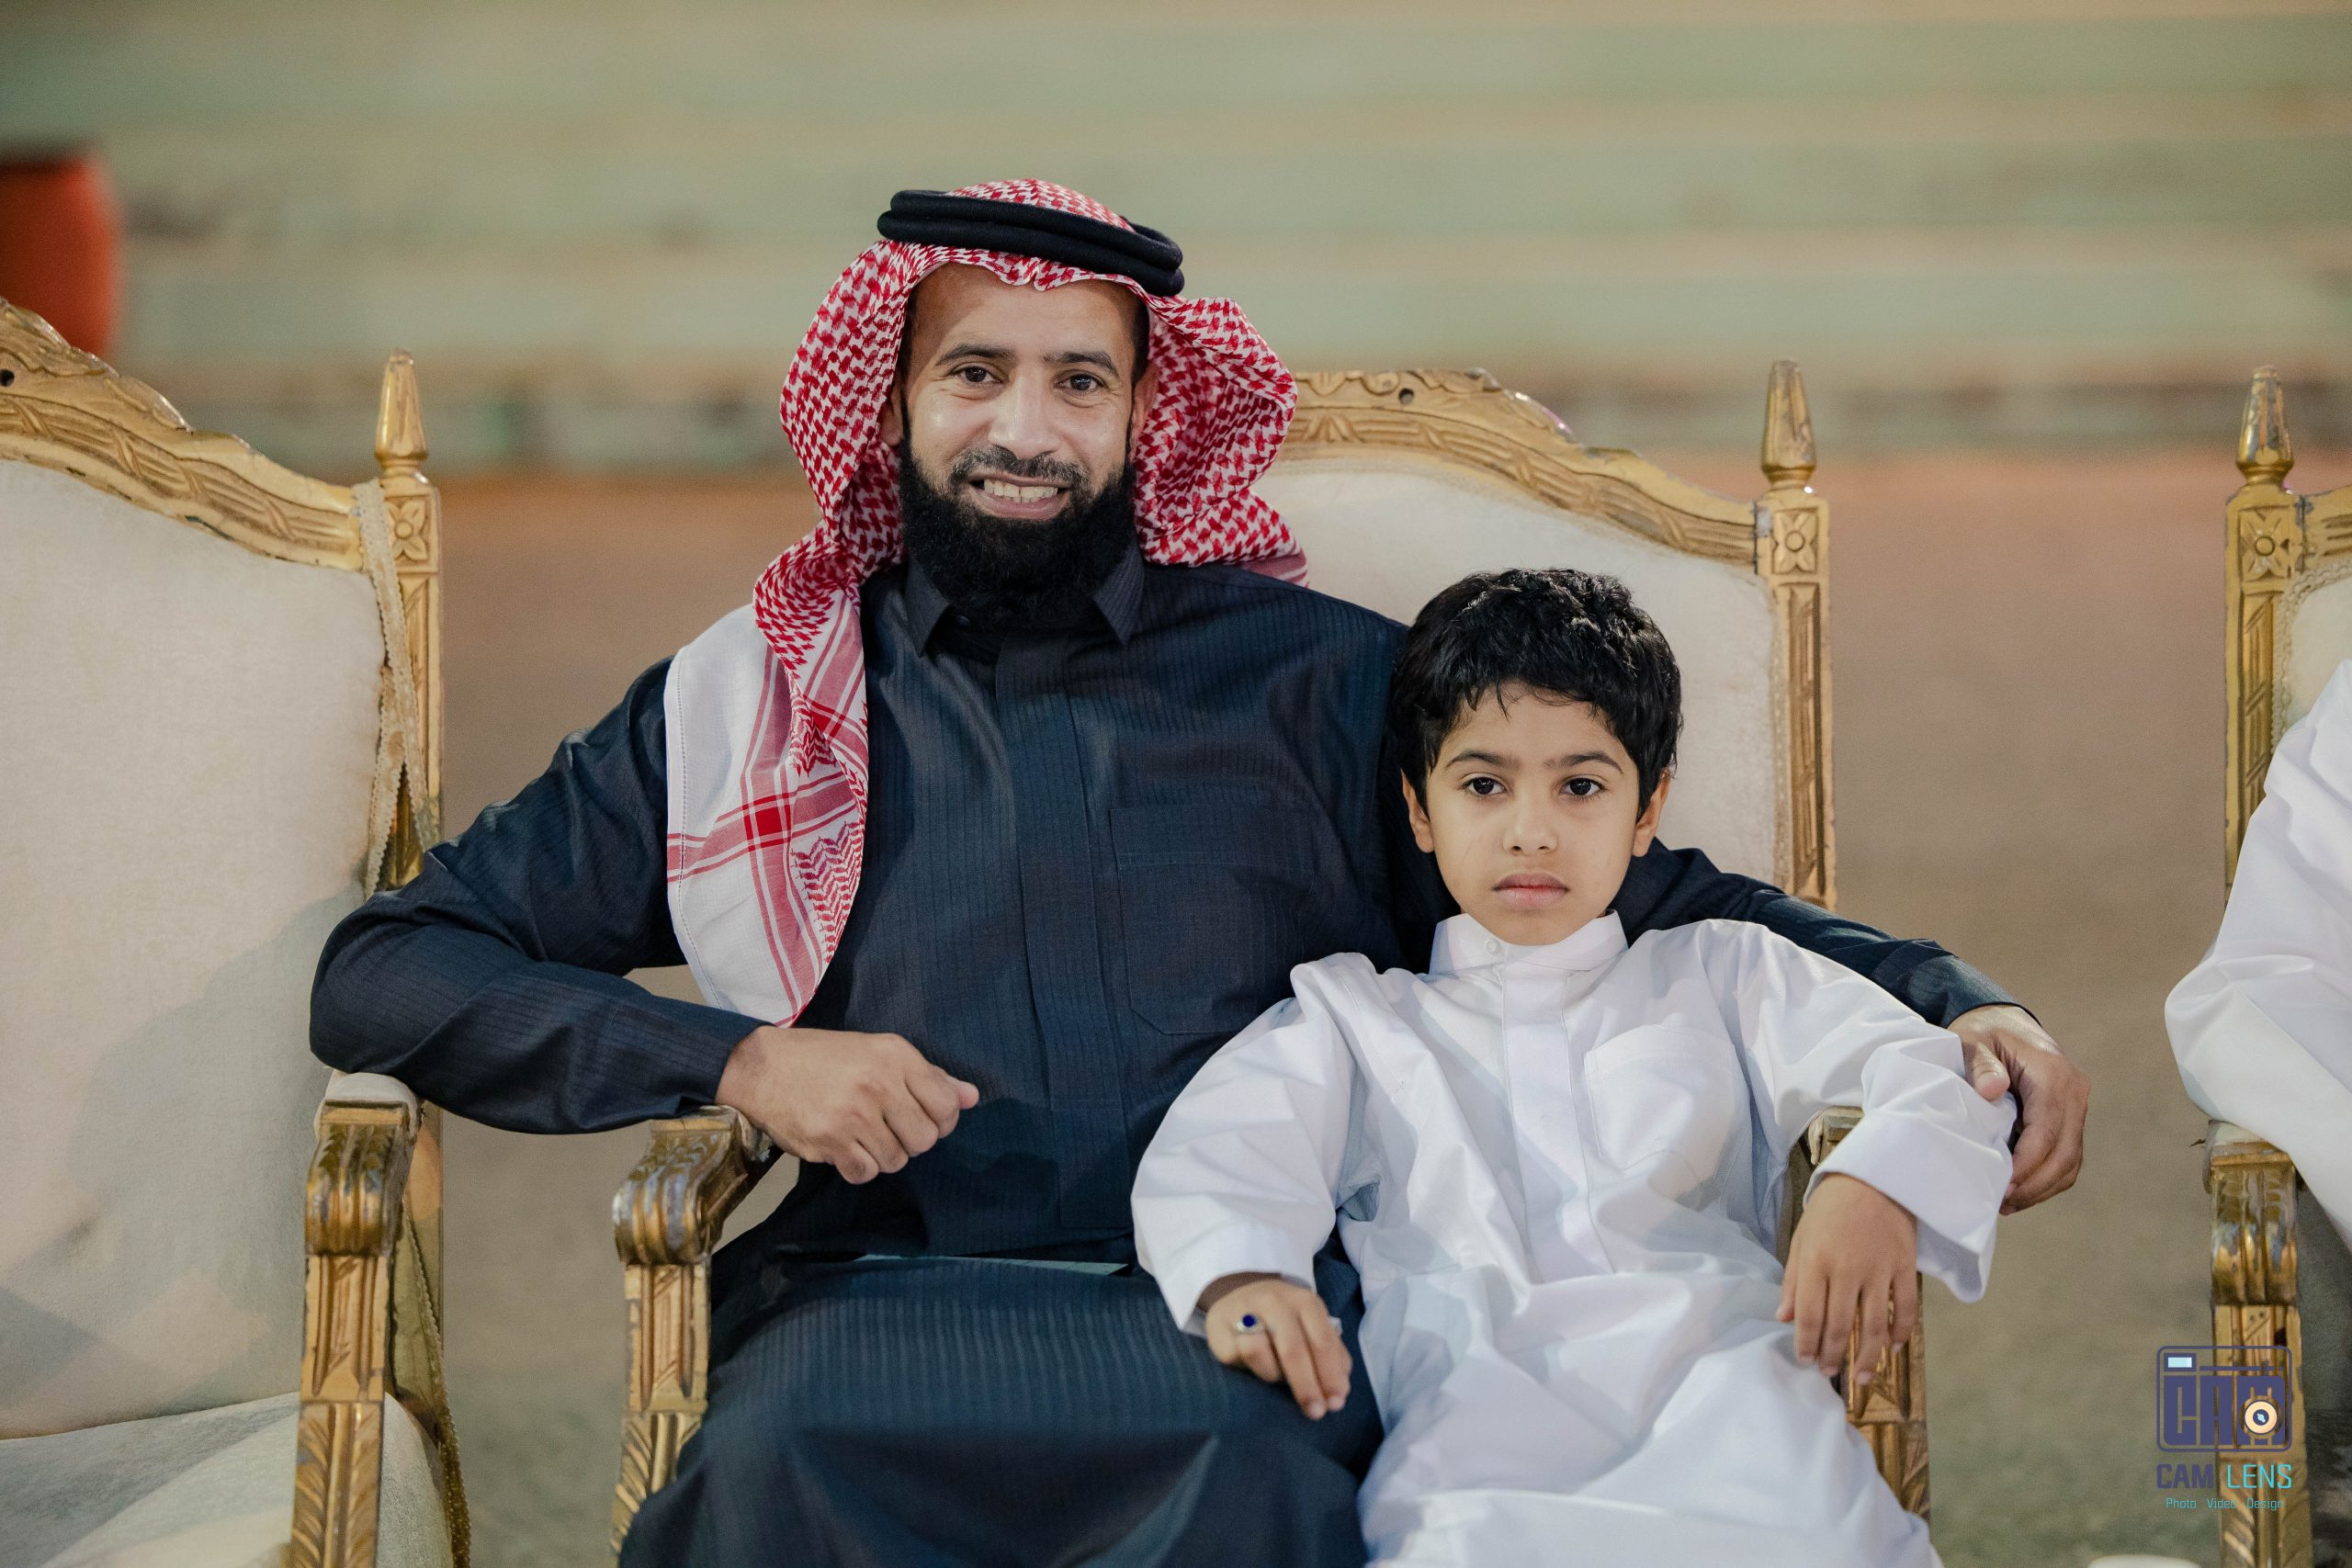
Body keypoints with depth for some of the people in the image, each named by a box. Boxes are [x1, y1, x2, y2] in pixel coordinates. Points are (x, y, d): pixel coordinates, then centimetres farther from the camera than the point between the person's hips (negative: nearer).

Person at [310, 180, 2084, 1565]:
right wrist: (736, 1055, 2)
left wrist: (1947, 1003, 1)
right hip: (885, 1303, 0)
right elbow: (383, 974, 17)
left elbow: (1633, 898, 18)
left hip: (1249, 1303, 0)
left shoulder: (1316, 681, 17)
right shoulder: (738, 713, 18)